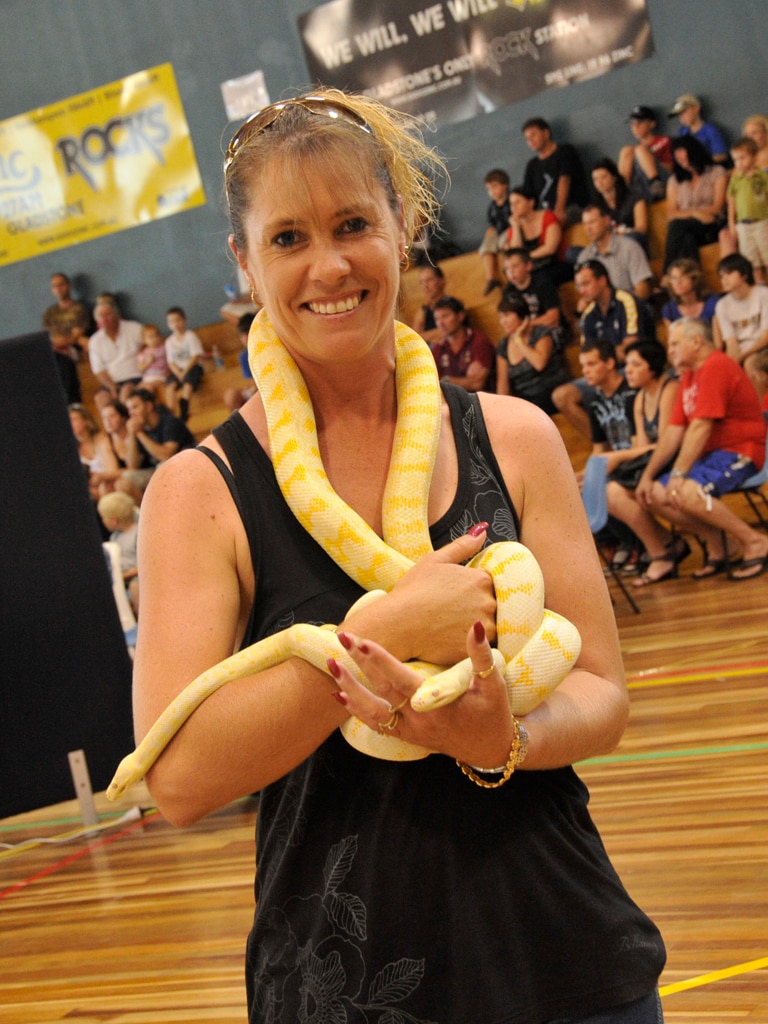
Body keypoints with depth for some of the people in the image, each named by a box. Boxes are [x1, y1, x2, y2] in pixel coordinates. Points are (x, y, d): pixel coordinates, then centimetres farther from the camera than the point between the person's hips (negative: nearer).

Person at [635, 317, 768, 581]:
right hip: (710, 453, 10)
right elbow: (674, 431, 12)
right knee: (655, 496, -3)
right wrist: (648, 475, 5)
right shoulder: (689, 376, 15)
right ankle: (715, 545, 0)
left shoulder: (715, 367, -15)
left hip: (738, 453, -10)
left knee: (688, 493, -32)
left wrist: (679, 474, -24)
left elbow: (701, 427, -22)